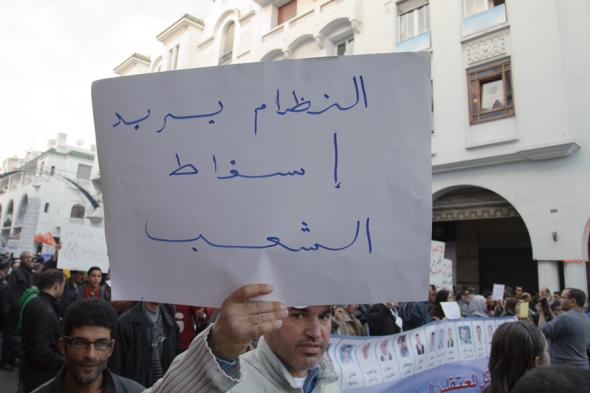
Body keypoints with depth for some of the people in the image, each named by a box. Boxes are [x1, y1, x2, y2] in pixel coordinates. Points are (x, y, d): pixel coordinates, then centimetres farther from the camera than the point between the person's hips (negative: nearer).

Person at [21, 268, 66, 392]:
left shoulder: (35, 302, 3)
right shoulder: (45, 311, -28)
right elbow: (40, 352, -30)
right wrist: (66, 363, -19)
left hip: (33, 373, 9)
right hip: (41, 377, -9)